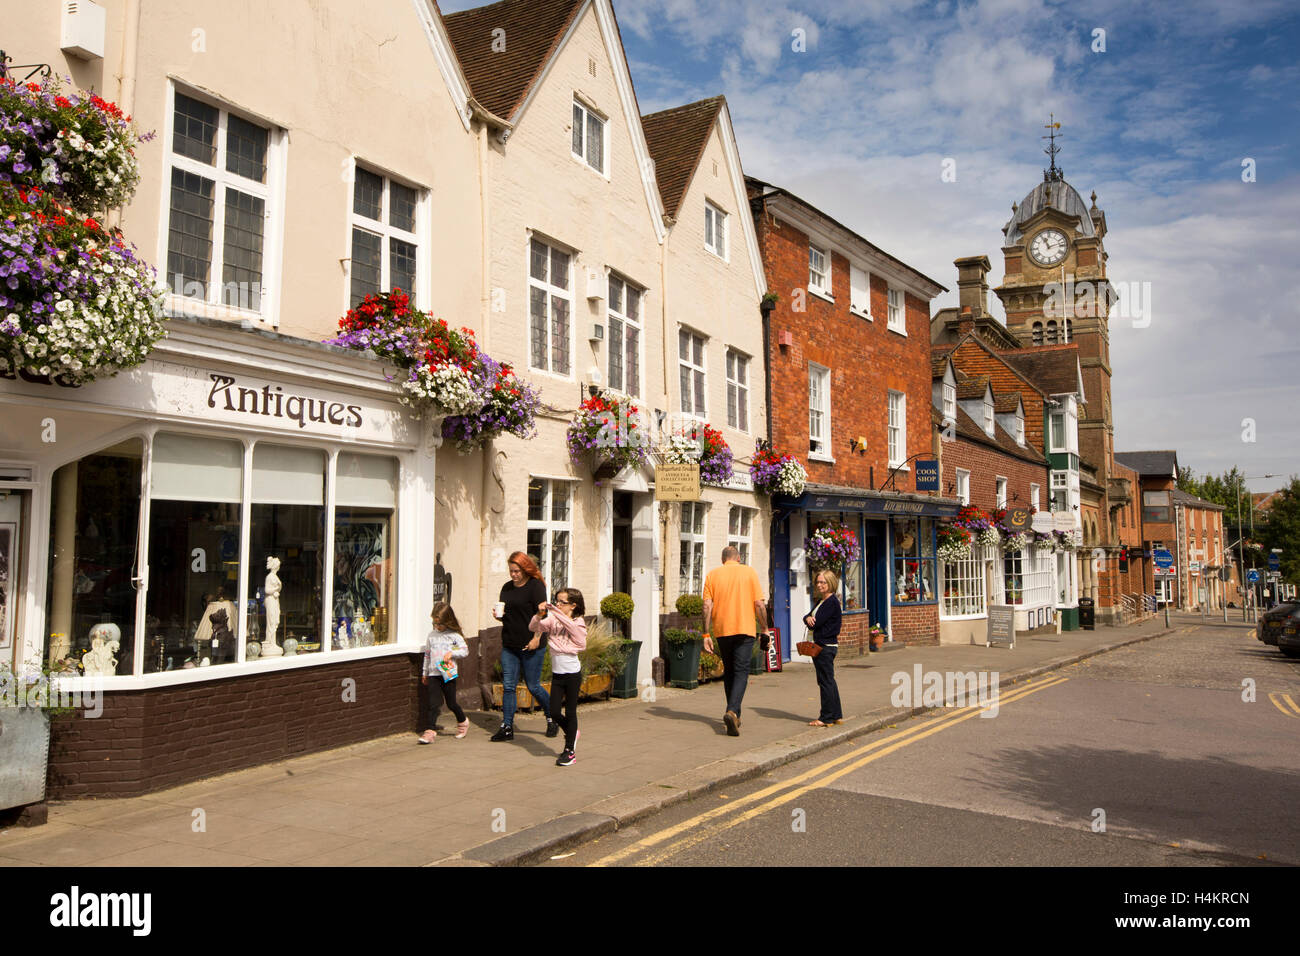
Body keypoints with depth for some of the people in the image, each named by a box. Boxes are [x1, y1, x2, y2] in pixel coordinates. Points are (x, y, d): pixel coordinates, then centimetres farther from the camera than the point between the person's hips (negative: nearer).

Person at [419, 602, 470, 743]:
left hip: (448, 673, -3)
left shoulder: (454, 635, -2)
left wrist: (451, 653, -17)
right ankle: (430, 731, -5)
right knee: (433, 704, -6)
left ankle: (462, 721, 31)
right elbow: (427, 654, 19)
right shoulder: (432, 635, 10)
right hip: (433, 674, 3)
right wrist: (425, 673, 23)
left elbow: (465, 650, -1)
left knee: (451, 703, 7)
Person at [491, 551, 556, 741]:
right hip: (509, 645, 6)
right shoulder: (507, 587, 12)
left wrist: (536, 638, -18)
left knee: (533, 686, 2)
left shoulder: (536, 586, -8)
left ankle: (552, 718, 24)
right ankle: (507, 727, 6)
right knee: (508, 686, 2)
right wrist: (498, 615, -2)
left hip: (531, 646, -6)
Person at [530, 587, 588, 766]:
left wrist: (554, 611, -32)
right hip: (557, 673, 4)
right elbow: (533, 628, -6)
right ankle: (571, 734, 33)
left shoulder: (578, 622, -6)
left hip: (572, 672, -4)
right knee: (554, 713, 4)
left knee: (570, 712, 4)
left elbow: (569, 624, -28)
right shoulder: (552, 620, 4)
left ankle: (569, 751, 17)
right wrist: (540, 615, -22)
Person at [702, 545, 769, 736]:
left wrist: (706, 635, 1)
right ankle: (732, 712, -24)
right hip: (745, 628, -2)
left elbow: (707, 606, -1)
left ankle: (734, 715, 22)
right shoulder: (749, 572, 2)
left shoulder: (712, 575, 6)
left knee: (728, 672, 15)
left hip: (722, 630, 2)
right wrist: (765, 629, 6)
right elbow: (759, 604, -2)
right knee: (741, 672, -4)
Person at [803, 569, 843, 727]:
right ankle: (836, 715, 21)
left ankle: (827, 718, 1)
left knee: (826, 681, -4)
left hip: (826, 646, -10)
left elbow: (816, 623, -19)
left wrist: (811, 621, 3)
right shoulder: (822, 601, 16)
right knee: (829, 681, 14)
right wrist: (808, 619, -12)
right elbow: (808, 618, 12)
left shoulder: (832, 602, -14)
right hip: (821, 646, 10)